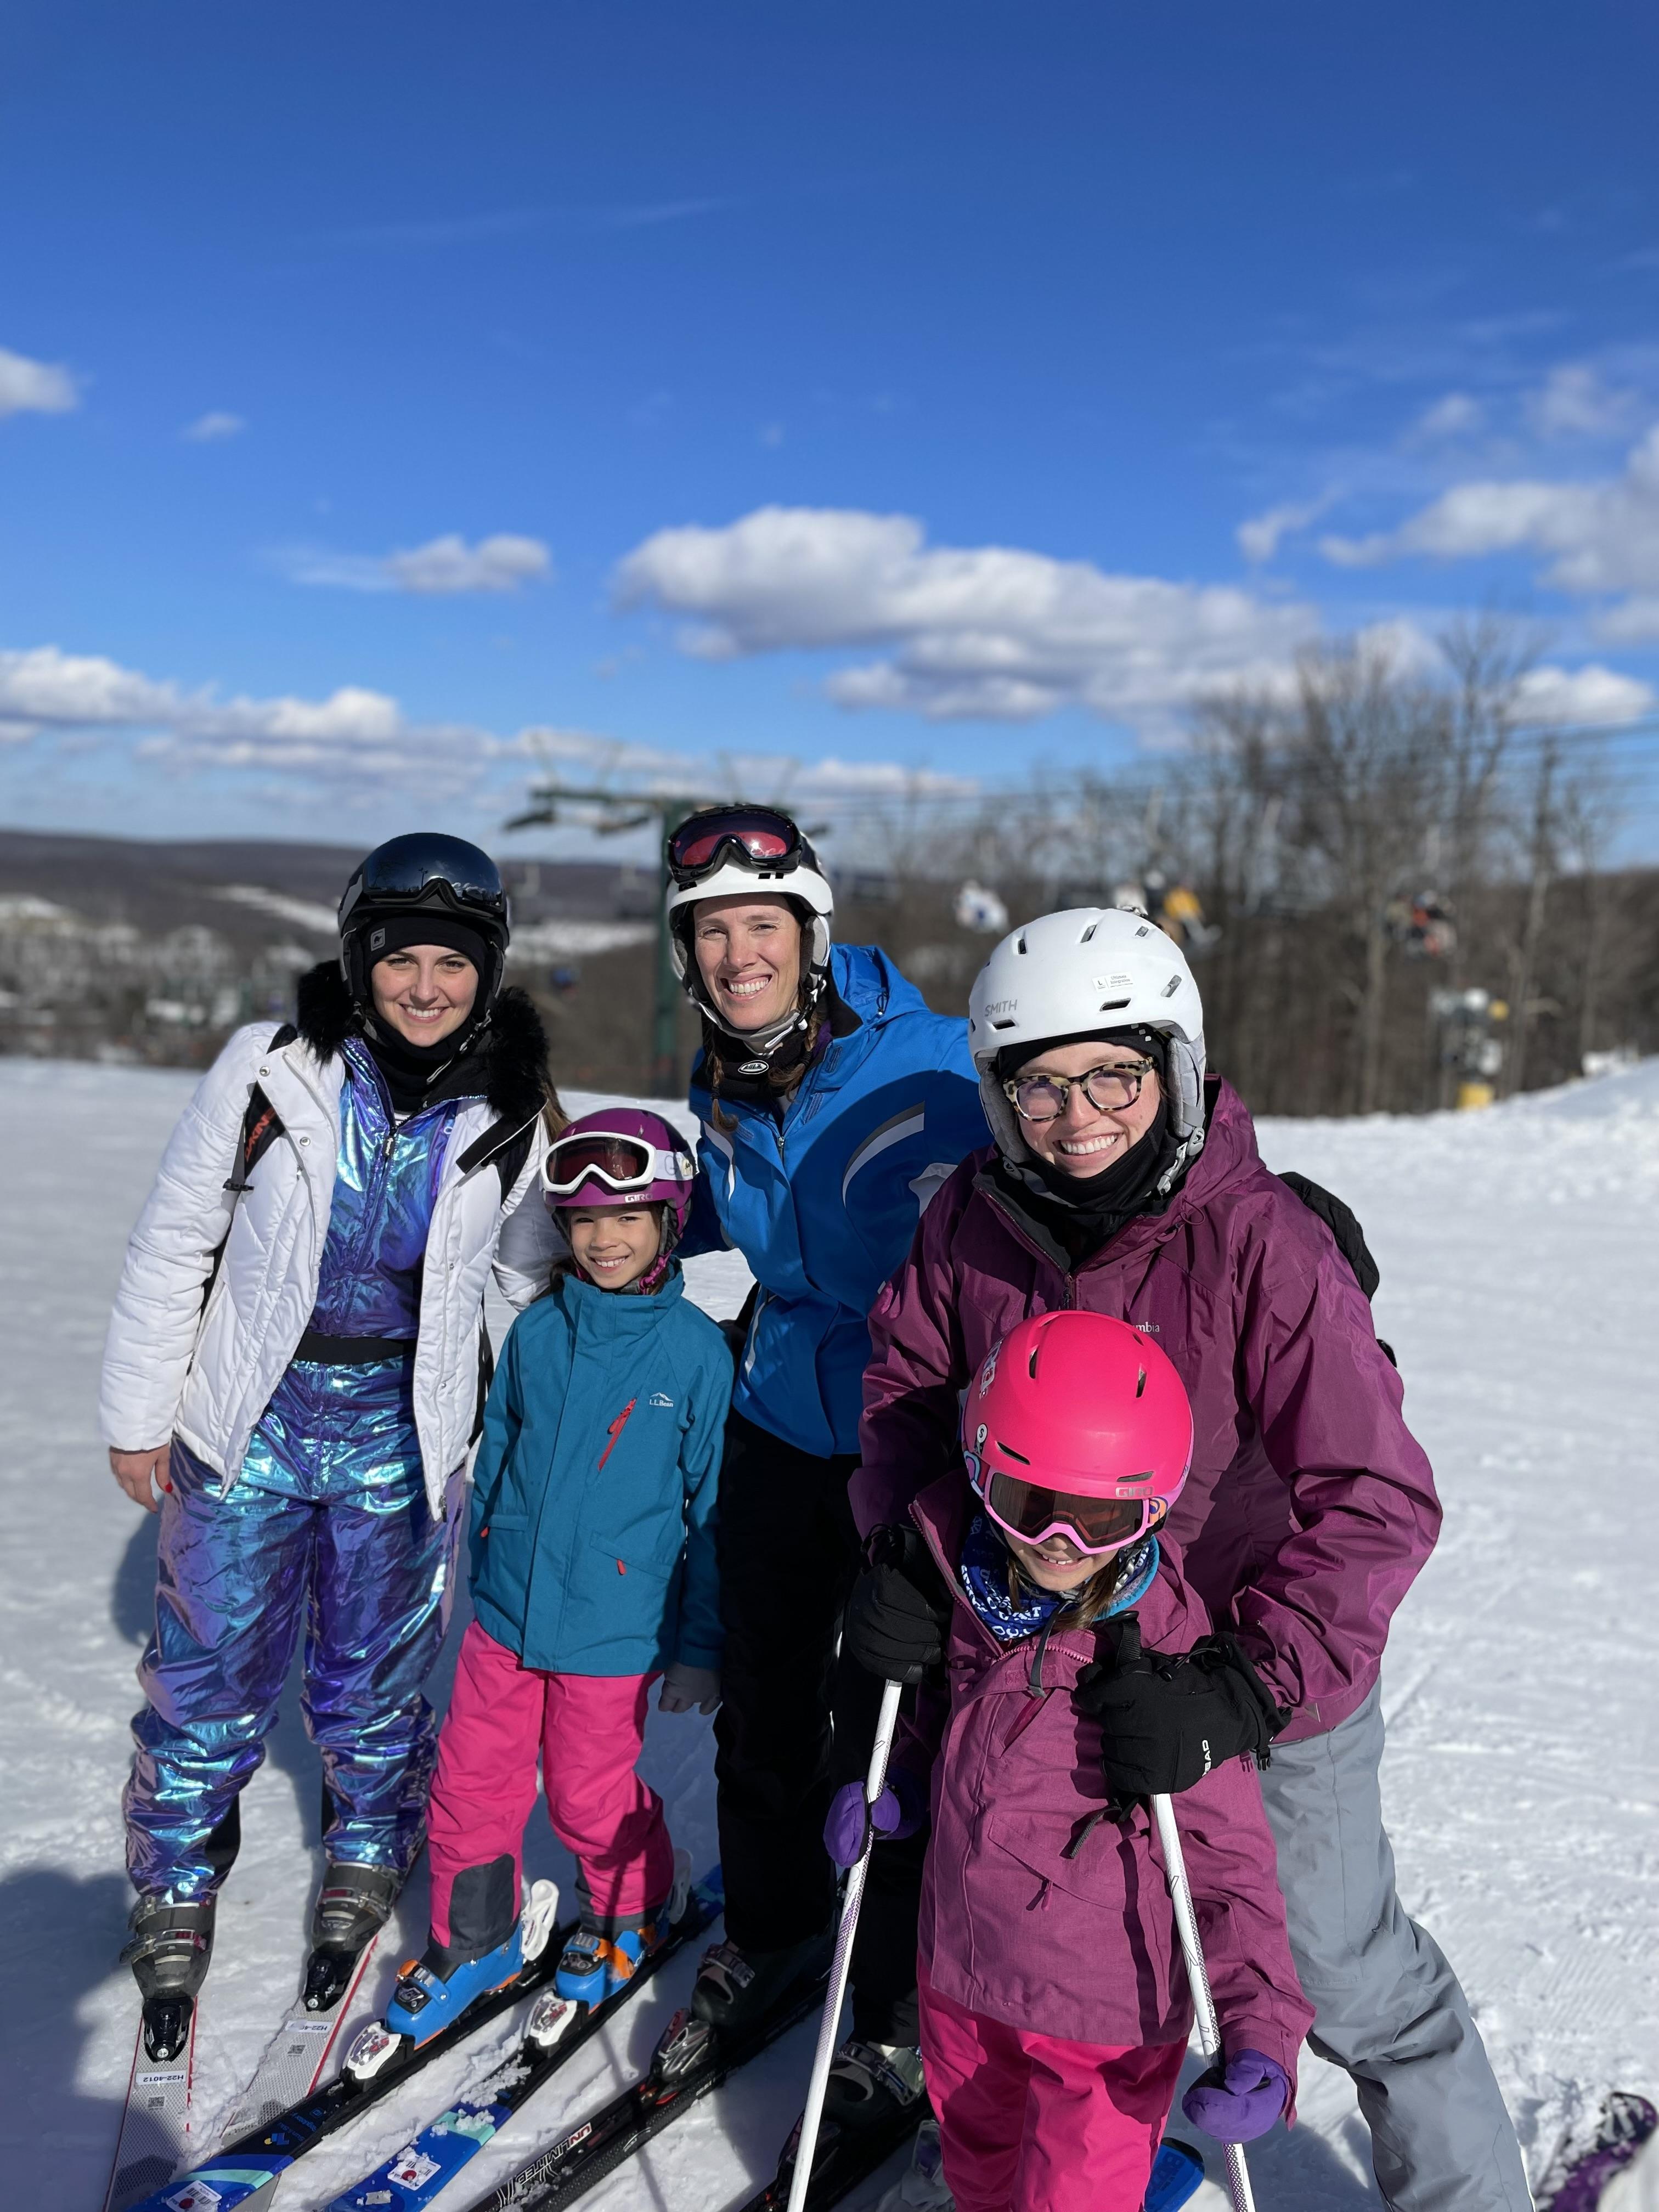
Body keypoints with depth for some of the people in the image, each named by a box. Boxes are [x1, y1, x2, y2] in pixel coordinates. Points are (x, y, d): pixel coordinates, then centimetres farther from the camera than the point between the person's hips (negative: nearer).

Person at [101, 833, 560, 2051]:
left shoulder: (515, 1114, -6)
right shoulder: (272, 1068, -11)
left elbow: (537, 1273, 9)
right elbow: (175, 1243, -3)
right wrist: (139, 1413, 1)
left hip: (402, 1440, 1)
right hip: (247, 1424, -1)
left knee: (375, 1683, 14)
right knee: (210, 1679, 8)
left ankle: (365, 1870, 40)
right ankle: (178, 1899, 33)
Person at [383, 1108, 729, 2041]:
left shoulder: (696, 1351, -11)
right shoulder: (538, 1332, 0)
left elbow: (716, 1505, -5)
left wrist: (702, 1645, -3)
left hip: (615, 1631, -4)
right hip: (507, 1613, 4)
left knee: (591, 1797, 9)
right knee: (473, 1782, 10)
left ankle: (631, 1914, 39)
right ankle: (474, 1941, 34)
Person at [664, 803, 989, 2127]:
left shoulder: (928, 1072, -20)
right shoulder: (718, 1091, 0)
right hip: (778, 1428, 6)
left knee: (887, 1723, 1)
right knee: (761, 1697, 17)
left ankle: (904, 1999, 23)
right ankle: (771, 1920, 42)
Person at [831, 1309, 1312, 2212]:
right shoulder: (968, 1587, -11)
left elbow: (1230, 1860, -18)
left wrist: (1263, 2030, -25)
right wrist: (901, 1782, -2)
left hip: (1107, 2016, -6)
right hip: (962, 1970, 6)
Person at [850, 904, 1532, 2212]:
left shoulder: (1260, 1241, -27)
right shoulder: (974, 1220, -13)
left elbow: (1377, 1502, -29)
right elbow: (909, 1385, 2)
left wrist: (1253, 1691, -37)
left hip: (1271, 1677, -4)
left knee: (1348, 1976, 10)